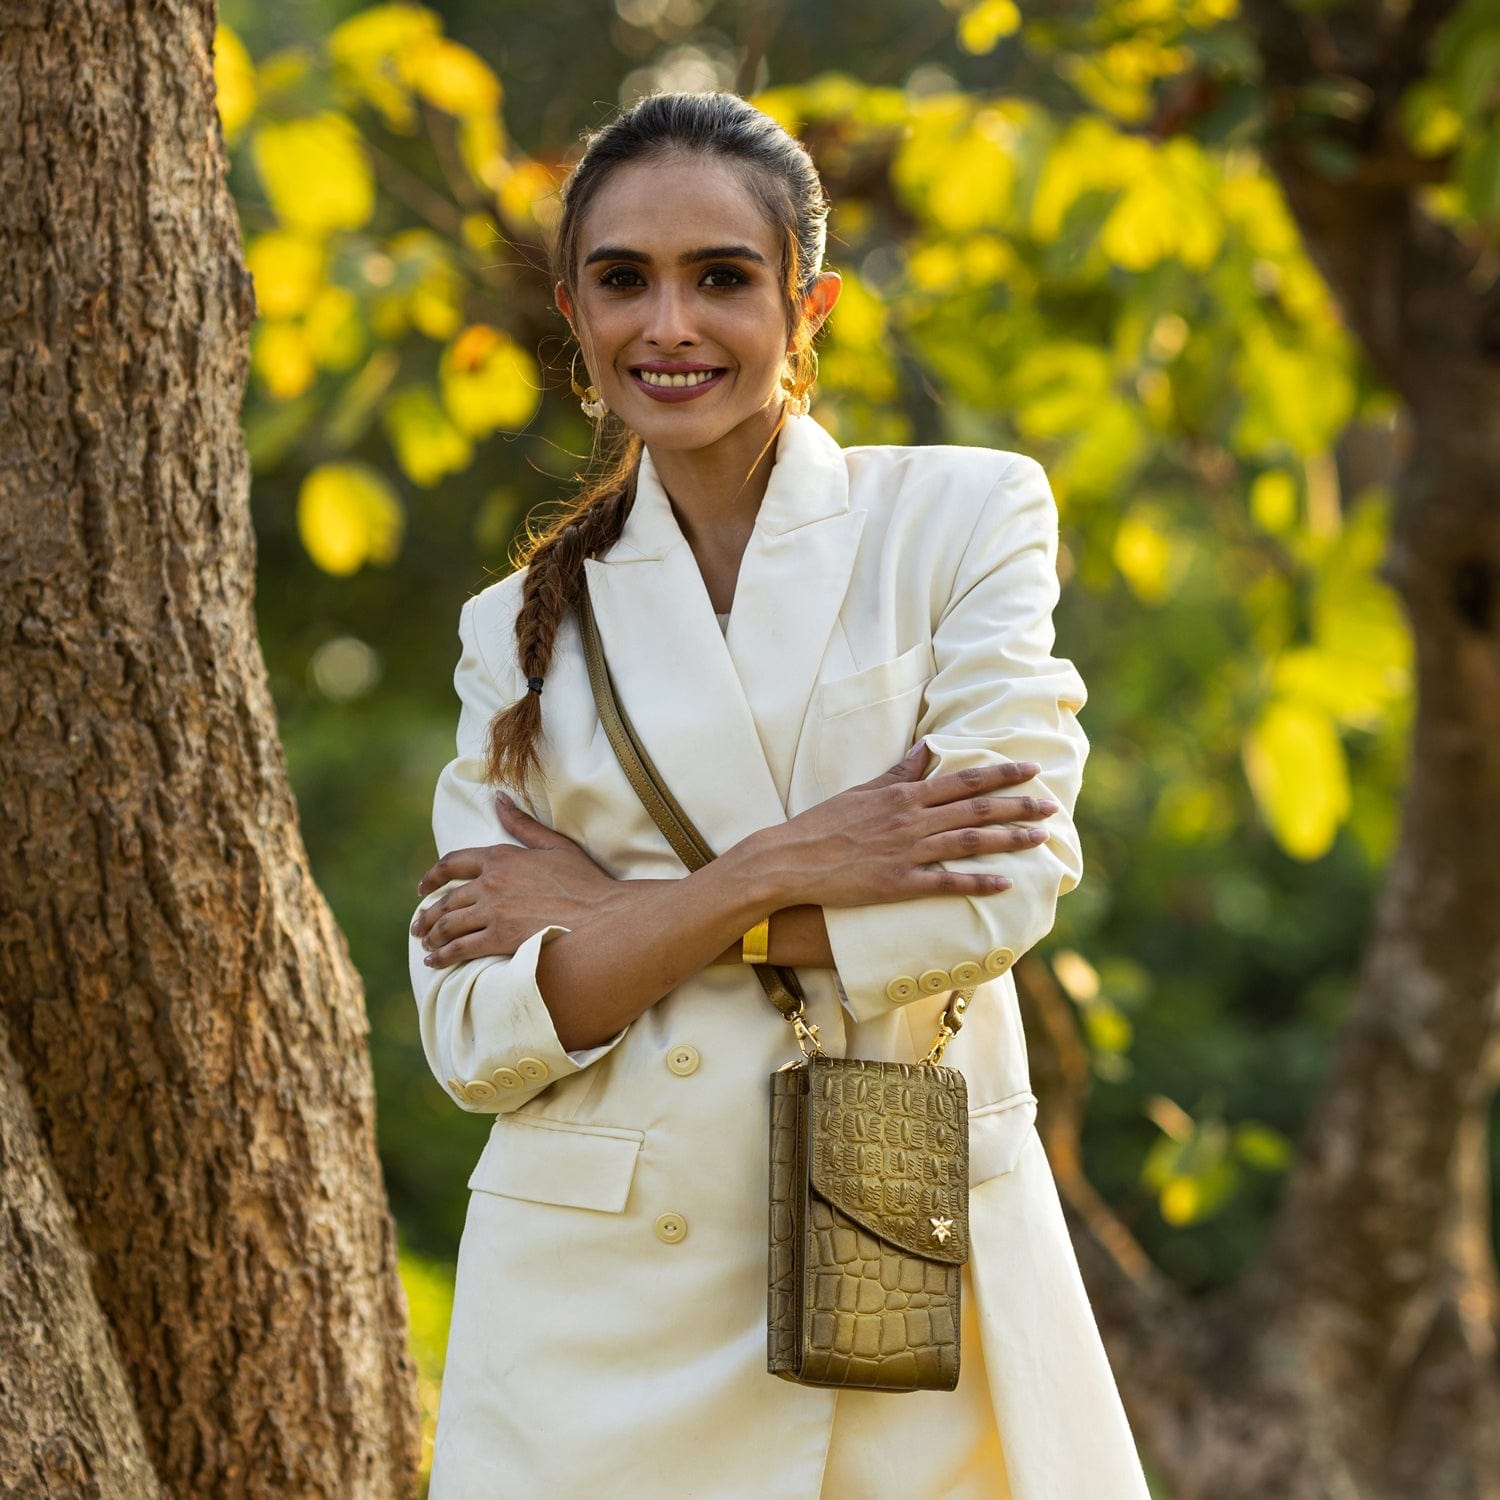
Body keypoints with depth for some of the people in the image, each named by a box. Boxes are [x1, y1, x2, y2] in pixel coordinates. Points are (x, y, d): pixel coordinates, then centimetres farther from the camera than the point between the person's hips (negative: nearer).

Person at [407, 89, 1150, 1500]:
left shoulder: (967, 514, 2)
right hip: (599, 1302, 2)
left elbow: (998, 888, -11)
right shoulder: (520, 627, 8)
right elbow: (473, 1033, -2)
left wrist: (607, 908, -8)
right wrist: (769, 874, -14)